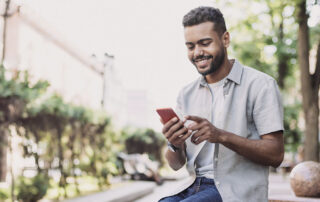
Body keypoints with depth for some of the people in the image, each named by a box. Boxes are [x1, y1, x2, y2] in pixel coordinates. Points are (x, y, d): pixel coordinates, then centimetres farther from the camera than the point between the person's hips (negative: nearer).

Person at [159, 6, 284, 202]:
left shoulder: (260, 85, -4)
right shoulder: (187, 94, 13)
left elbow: (276, 155, -10)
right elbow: (177, 164, 12)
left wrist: (221, 136, -23)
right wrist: (175, 145, -13)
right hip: (194, 186, 6)